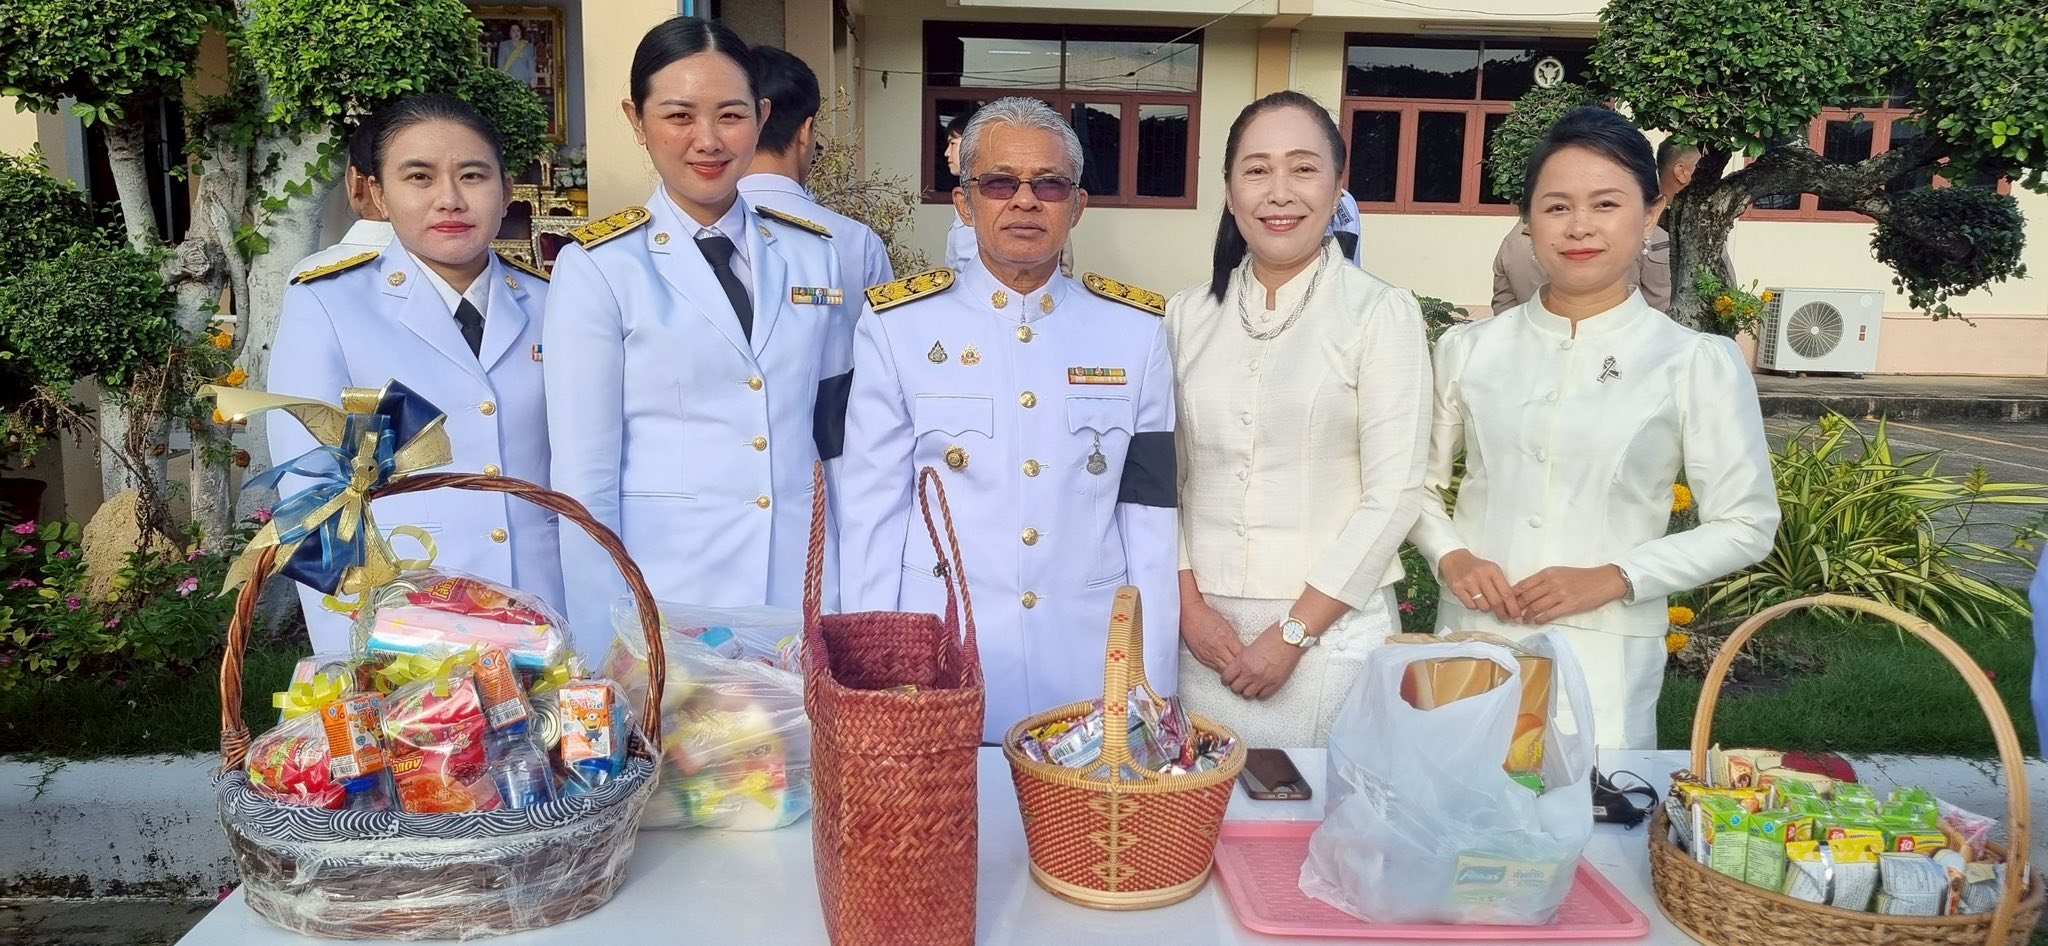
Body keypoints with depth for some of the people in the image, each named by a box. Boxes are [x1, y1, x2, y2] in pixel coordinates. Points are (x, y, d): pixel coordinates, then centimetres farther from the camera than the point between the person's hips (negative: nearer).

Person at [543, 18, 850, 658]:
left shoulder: (813, 255, 6)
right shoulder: (598, 269, -5)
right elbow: (585, 478, -6)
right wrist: (603, 661, -7)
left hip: (804, 596, 3)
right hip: (664, 602, -3)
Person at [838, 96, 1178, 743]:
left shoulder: (1134, 329, 3)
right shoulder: (897, 325, -3)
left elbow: (1148, 514, 3)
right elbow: (872, 513, -1)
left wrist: (1152, 686, 0)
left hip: (1092, 667, 2)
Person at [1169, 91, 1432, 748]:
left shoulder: (1382, 313, -5)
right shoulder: (1189, 314, 6)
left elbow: (1393, 492, -9)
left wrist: (1295, 632, -11)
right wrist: (1188, 605, -6)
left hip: (1333, 631, -3)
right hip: (1204, 630, 3)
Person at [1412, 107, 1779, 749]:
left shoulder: (1697, 363, -3)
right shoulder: (1470, 349, 4)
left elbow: (1745, 526, -1)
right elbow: (1418, 482, 11)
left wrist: (1612, 579, -12)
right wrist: (1450, 557, -8)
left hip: (1606, 657, -2)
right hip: (1472, 636, 2)